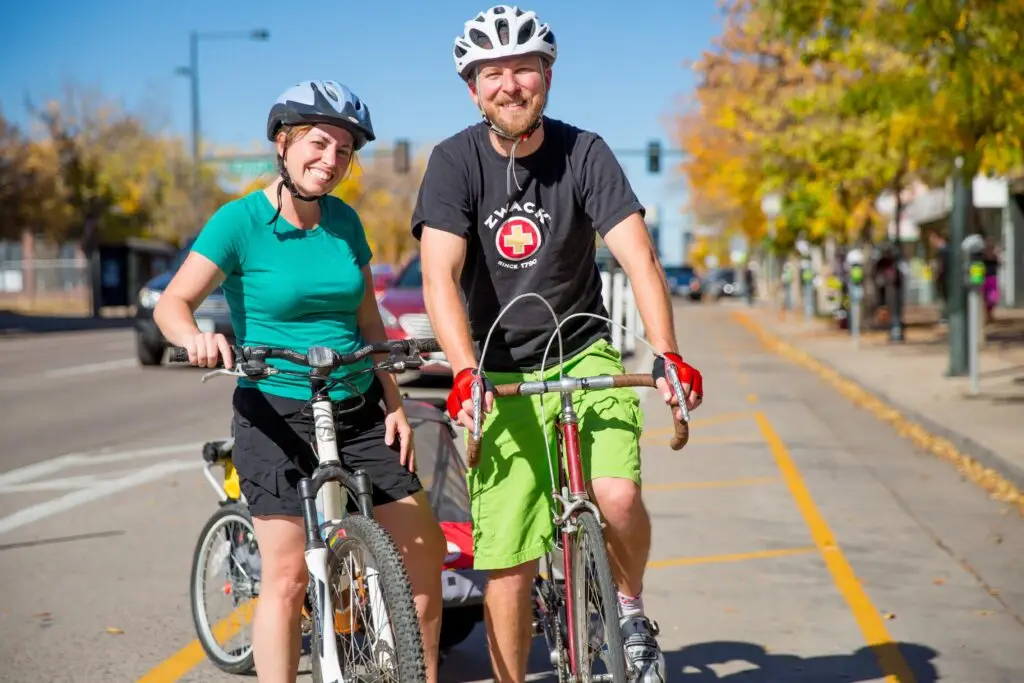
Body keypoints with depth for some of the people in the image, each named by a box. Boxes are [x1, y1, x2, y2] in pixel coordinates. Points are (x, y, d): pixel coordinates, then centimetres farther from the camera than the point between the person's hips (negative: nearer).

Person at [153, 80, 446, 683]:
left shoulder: (345, 220, 6)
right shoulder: (241, 220, -8)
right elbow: (173, 303, -13)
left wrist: (395, 402, 7)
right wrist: (196, 337, -35)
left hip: (358, 411, 5)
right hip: (278, 413, -5)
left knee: (424, 551, 6)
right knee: (288, 578, -8)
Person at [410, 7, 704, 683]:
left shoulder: (584, 152, -7)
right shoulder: (456, 161, -9)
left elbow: (639, 258, -16)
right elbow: (440, 279, -20)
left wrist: (668, 356, -32)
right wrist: (466, 373, -36)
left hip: (584, 356, 0)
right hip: (501, 374, 0)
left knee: (619, 496, -23)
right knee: (509, 566, -2)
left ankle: (631, 612, 8)